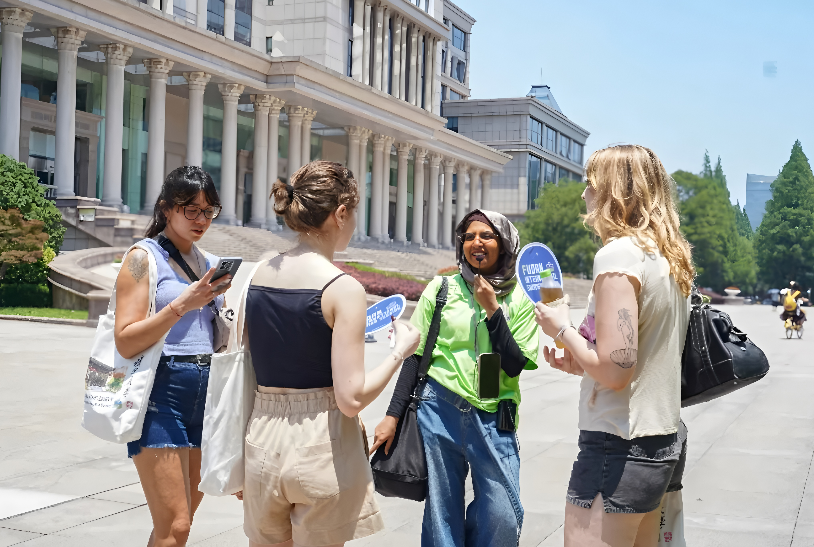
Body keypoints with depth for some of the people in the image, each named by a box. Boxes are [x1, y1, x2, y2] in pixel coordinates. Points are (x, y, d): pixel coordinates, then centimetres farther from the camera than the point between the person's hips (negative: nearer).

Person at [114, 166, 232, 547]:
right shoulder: (144, 258, -4)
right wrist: (183, 304, -21)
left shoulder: (209, 264, 15)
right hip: (162, 391, -7)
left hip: (206, 394, 7)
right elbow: (126, 342, -12)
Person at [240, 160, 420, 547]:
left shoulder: (259, 276, 3)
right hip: (320, 445, -5)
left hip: (263, 441, 6)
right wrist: (400, 351, -3)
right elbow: (352, 398, -18)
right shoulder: (343, 289, -14)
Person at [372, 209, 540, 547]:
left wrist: (492, 309, -10)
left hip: (492, 418, 0)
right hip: (439, 410, 0)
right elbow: (415, 355, 7)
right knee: (441, 516, 3)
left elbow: (514, 366, -5)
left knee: (503, 518, -6)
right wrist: (393, 415, 3)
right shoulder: (441, 289, 4)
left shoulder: (519, 298, 3)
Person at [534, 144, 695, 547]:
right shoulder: (672, 260, 11)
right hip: (662, 444, 9)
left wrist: (562, 329, -7)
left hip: (618, 451, -9)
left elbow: (614, 370, -22)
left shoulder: (619, 254, -16)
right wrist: (583, 364, 13)